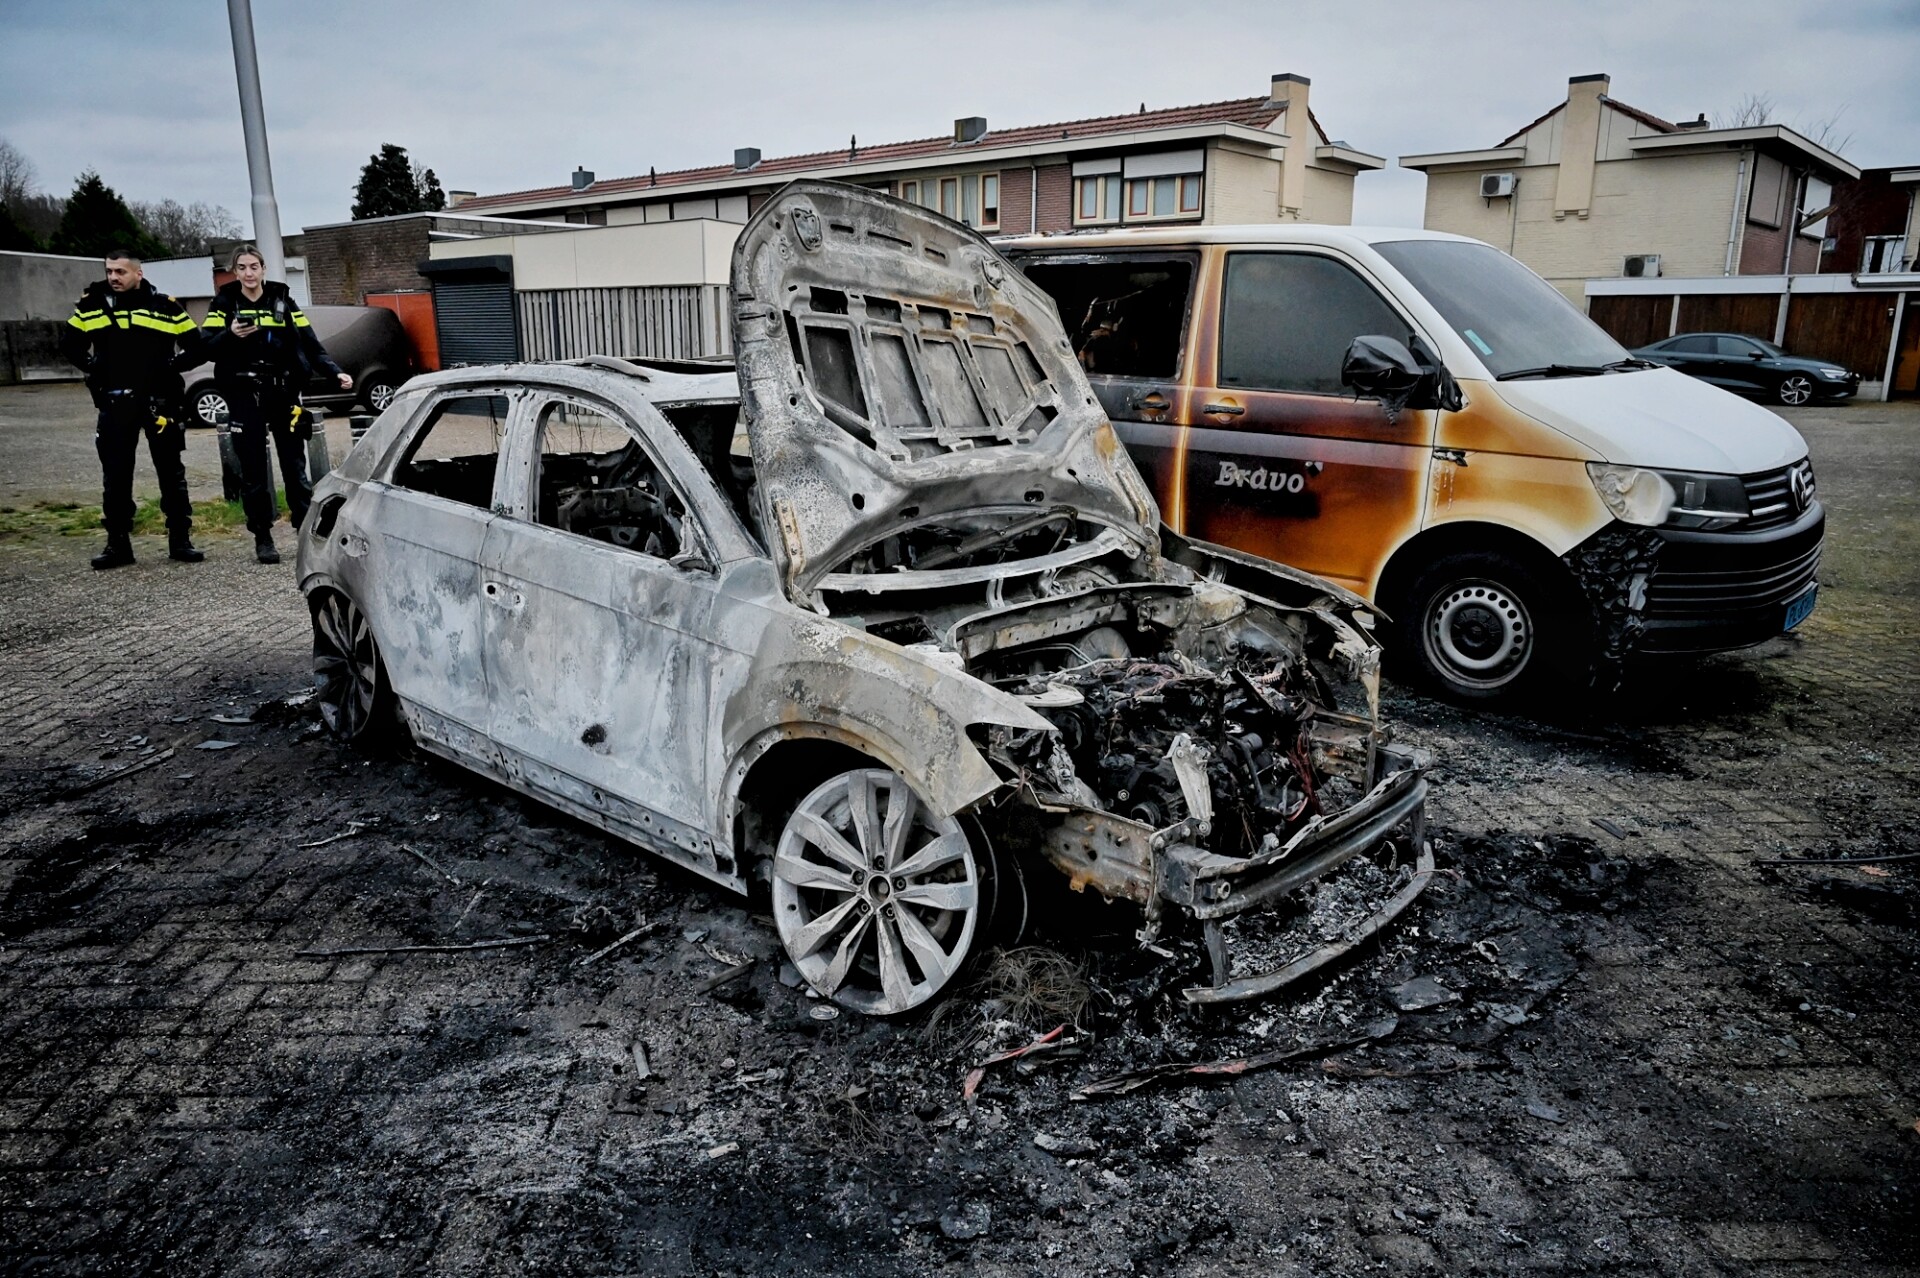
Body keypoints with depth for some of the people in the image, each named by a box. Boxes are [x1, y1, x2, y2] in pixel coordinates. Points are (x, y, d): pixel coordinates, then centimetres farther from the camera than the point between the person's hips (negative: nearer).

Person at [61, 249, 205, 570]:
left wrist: (171, 366, -6)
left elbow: (196, 347, 4)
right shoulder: (91, 305, 5)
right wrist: (93, 367, 4)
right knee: (116, 476, 5)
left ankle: (180, 540, 11)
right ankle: (118, 544, 11)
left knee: (171, 473, 4)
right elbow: (69, 343, 17)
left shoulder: (166, 307, -1)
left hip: (159, 402, -2)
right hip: (114, 403, 2)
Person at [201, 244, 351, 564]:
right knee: (253, 470, 2)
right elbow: (207, 348, -4)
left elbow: (310, 344, 3)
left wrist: (336, 372, -11)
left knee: (294, 465, 4)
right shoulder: (224, 303, 4)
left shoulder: (282, 300, 7)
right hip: (245, 397, -1)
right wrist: (230, 335, -23)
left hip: (283, 393, 1)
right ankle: (262, 537, 9)